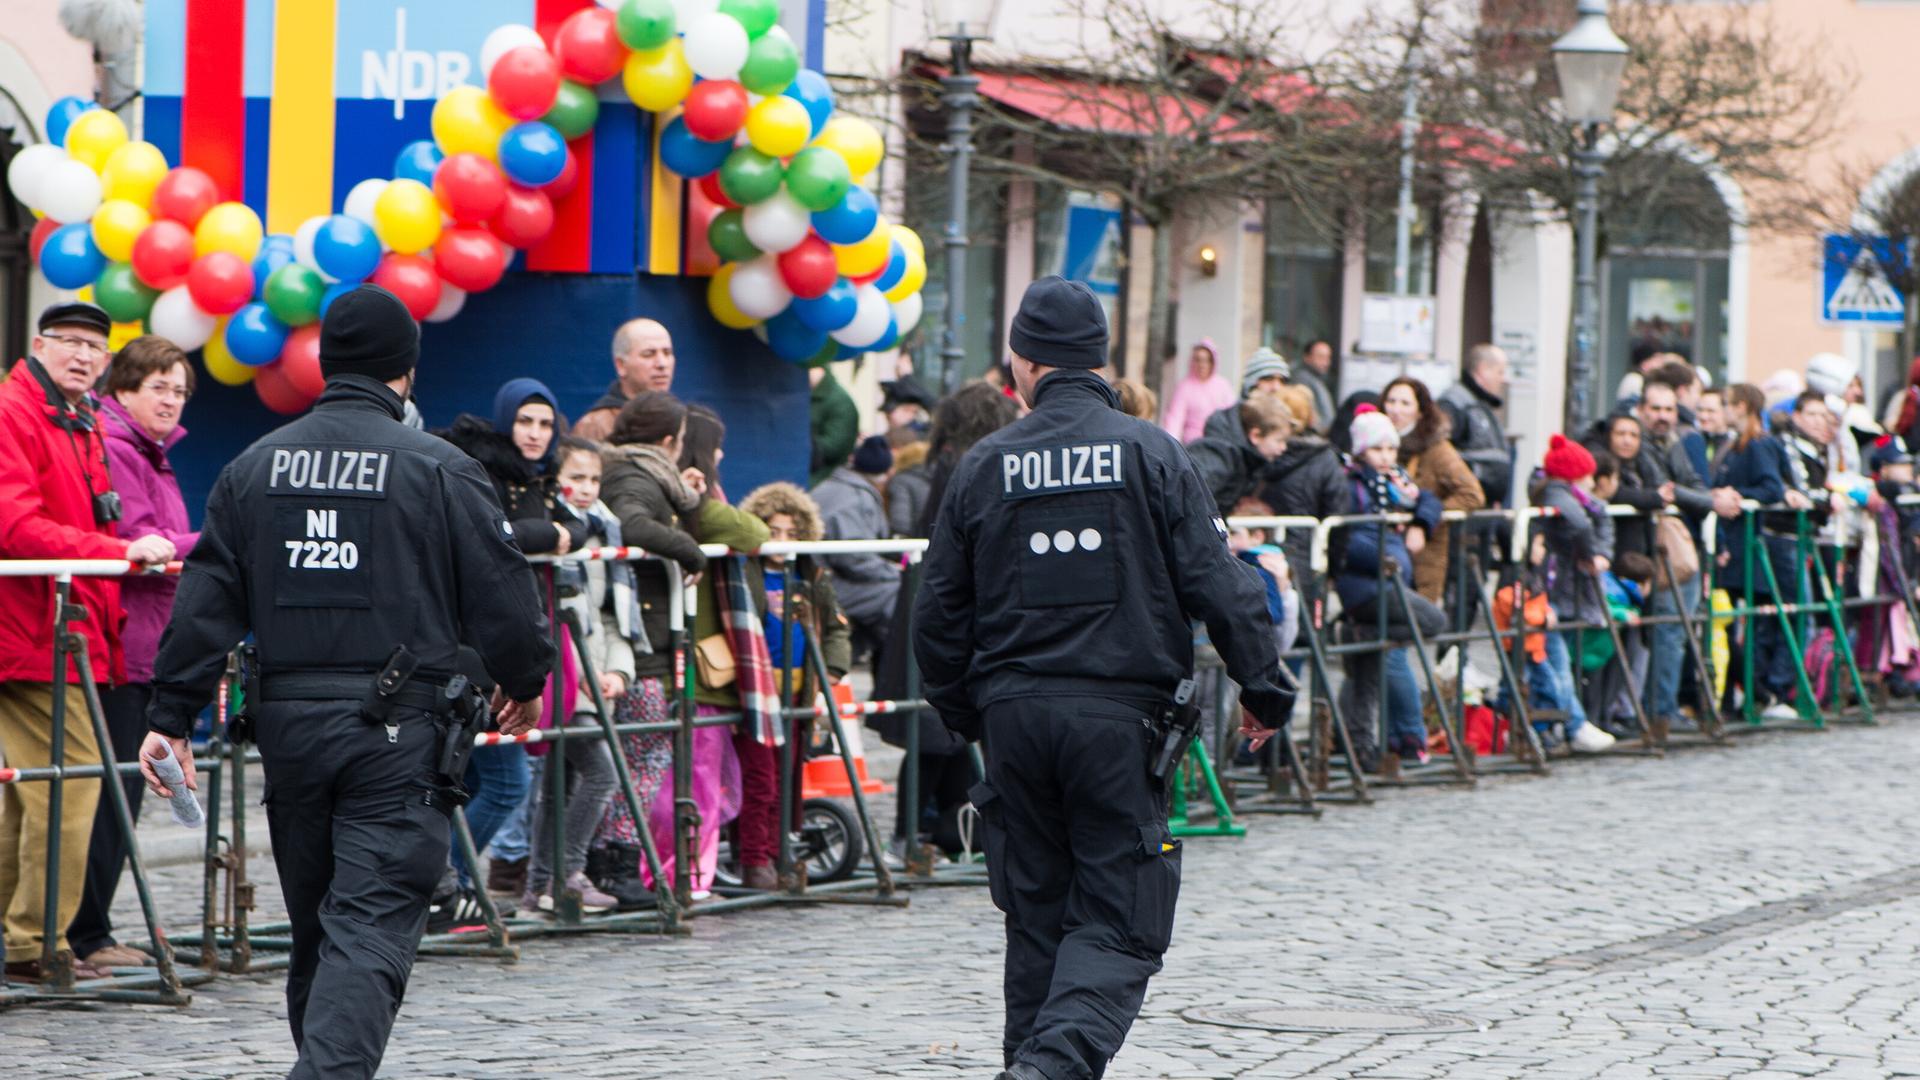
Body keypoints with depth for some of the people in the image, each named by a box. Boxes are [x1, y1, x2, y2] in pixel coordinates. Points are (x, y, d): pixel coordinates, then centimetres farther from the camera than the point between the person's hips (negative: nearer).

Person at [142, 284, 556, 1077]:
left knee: (314, 923, 17)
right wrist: (524, 680, 15)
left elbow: (205, 603, 7)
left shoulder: (255, 468, 8)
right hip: (398, 727, -4)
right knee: (373, 922, -8)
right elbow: (501, 593, -3)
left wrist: (172, 718, 9)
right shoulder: (438, 469, -5)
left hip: (287, 722, 5)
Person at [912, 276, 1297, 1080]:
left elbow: (939, 614, 8)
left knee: (1036, 917, 15)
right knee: (1121, 922, -2)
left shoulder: (986, 466, 4)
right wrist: (1264, 690, 4)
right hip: (1123, 713, -3)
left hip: (1015, 715, 3)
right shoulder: (1149, 454, -2)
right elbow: (1217, 584, -6)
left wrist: (965, 713, 22)